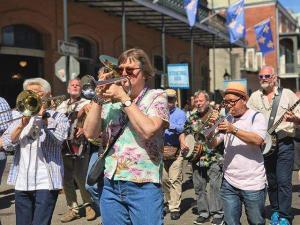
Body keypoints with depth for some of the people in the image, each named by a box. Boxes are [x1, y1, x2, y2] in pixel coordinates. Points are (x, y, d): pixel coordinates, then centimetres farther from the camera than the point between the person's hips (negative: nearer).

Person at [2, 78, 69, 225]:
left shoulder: (58, 117, 3)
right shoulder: (20, 116, 12)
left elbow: (58, 139, -13)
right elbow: (6, 142, 0)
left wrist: (42, 119, -13)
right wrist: (22, 124, -13)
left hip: (46, 182, -4)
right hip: (21, 182, 4)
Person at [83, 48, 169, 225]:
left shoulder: (157, 97, -1)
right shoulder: (111, 101, 10)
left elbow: (148, 130, -19)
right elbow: (90, 133, 0)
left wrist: (124, 98, -13)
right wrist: (99, 98, -8)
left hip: (143, 186, -4)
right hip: (111, 185, 4)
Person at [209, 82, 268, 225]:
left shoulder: (256, 117, -4)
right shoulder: (226, 119, 10)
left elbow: (258, 140, -21)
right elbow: (212, 144, 7)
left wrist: (233, 130, -29)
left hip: (253, 184, -4)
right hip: (229, 183, 4)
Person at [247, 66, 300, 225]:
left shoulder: (287, 94, 1)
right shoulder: (254, 97, 8)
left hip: (284, 144, -3)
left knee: (283, 181, -5)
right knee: (271, 181, 12)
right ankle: (276, 210, 27)